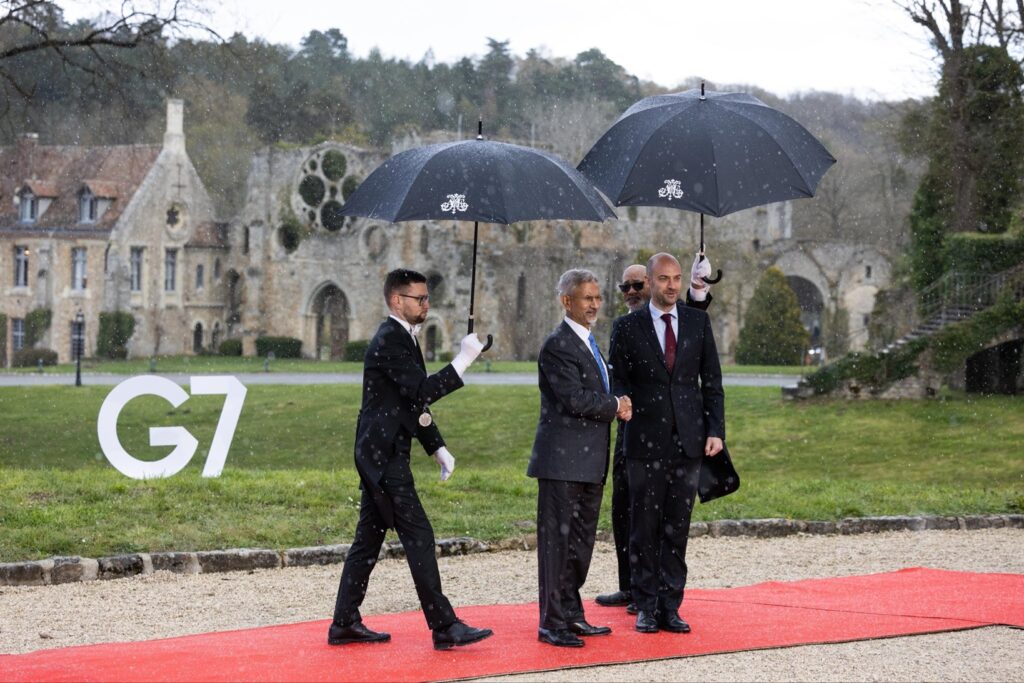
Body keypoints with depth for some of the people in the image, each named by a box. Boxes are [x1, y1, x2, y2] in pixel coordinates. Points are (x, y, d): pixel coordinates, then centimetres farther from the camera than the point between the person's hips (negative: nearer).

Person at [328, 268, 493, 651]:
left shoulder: (402, 338, 17)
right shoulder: (388, 340, -15)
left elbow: (414, 401, 22)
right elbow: (423, 391, -23)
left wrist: (437, 448, 15)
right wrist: (463, 360, -21)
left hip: (381, 453, 10)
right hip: (384, 455, -10)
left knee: (369, 537, 12)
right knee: (418, 536, -9)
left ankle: (345, 623, 16)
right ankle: (444, 626, -8)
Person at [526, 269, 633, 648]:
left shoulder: (589, 343, 18)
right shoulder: (558, 346, -12)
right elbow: (575, 399, -20)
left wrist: (617, 405, 4)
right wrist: (615, 406, -7)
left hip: (589, 461, 9)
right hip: (563, 460, -9)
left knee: (581, 541, 13)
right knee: (557, 539, -6)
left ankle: (572, 616, 20)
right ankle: (552, 624, -3)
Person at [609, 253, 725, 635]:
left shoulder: (698, 322, 8)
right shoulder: (628, 327, 1)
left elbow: (712, 381, 8)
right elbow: (618, 383, 5)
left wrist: (716, 430, 1)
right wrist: (625, 414, -8)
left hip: (689, 440, 2)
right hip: (646, 443, -2)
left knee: (677, 528, 5)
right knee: (645, 527, 2)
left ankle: (670, 607, 10)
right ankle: (646, 607, 9)